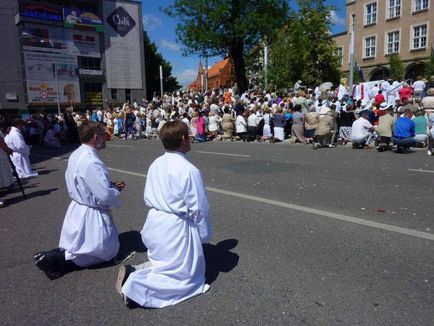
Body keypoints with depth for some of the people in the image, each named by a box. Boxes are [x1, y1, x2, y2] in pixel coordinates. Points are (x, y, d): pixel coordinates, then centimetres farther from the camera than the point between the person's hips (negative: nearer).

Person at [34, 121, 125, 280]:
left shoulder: (76, 154, 1)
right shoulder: (92, 162, -29)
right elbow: (105, 195, -29)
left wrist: (111, 185, 4)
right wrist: (116, 190, -6)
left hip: (77, 208, 10)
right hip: (91, 214, -9)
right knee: (107, 251, 7)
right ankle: (55, 259, -3)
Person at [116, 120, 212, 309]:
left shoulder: (155, 164, 0)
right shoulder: (189, 171, -21)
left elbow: (147, 199, 9)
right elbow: (199, 208, -15)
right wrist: (204, 235, -1)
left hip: (154, 223, 8)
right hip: (176, 228, -8)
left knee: (162, 261, 28)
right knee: (184, 274, 8)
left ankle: (133, 272, 4)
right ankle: (136, 284, -8)